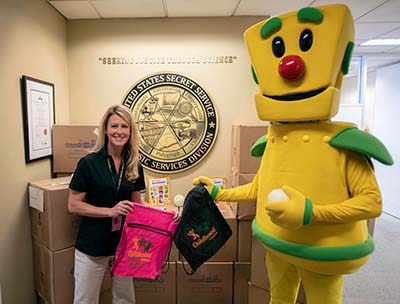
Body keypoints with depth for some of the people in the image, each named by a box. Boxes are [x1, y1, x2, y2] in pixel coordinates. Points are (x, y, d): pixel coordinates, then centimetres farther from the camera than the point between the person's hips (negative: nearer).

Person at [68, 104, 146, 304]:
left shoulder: (135, 166, 0)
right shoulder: (89, 163, -12)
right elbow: (73, 205, -10)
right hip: (92, 244, -3)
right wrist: (110, 211, -21)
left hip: (124, 242, 4)